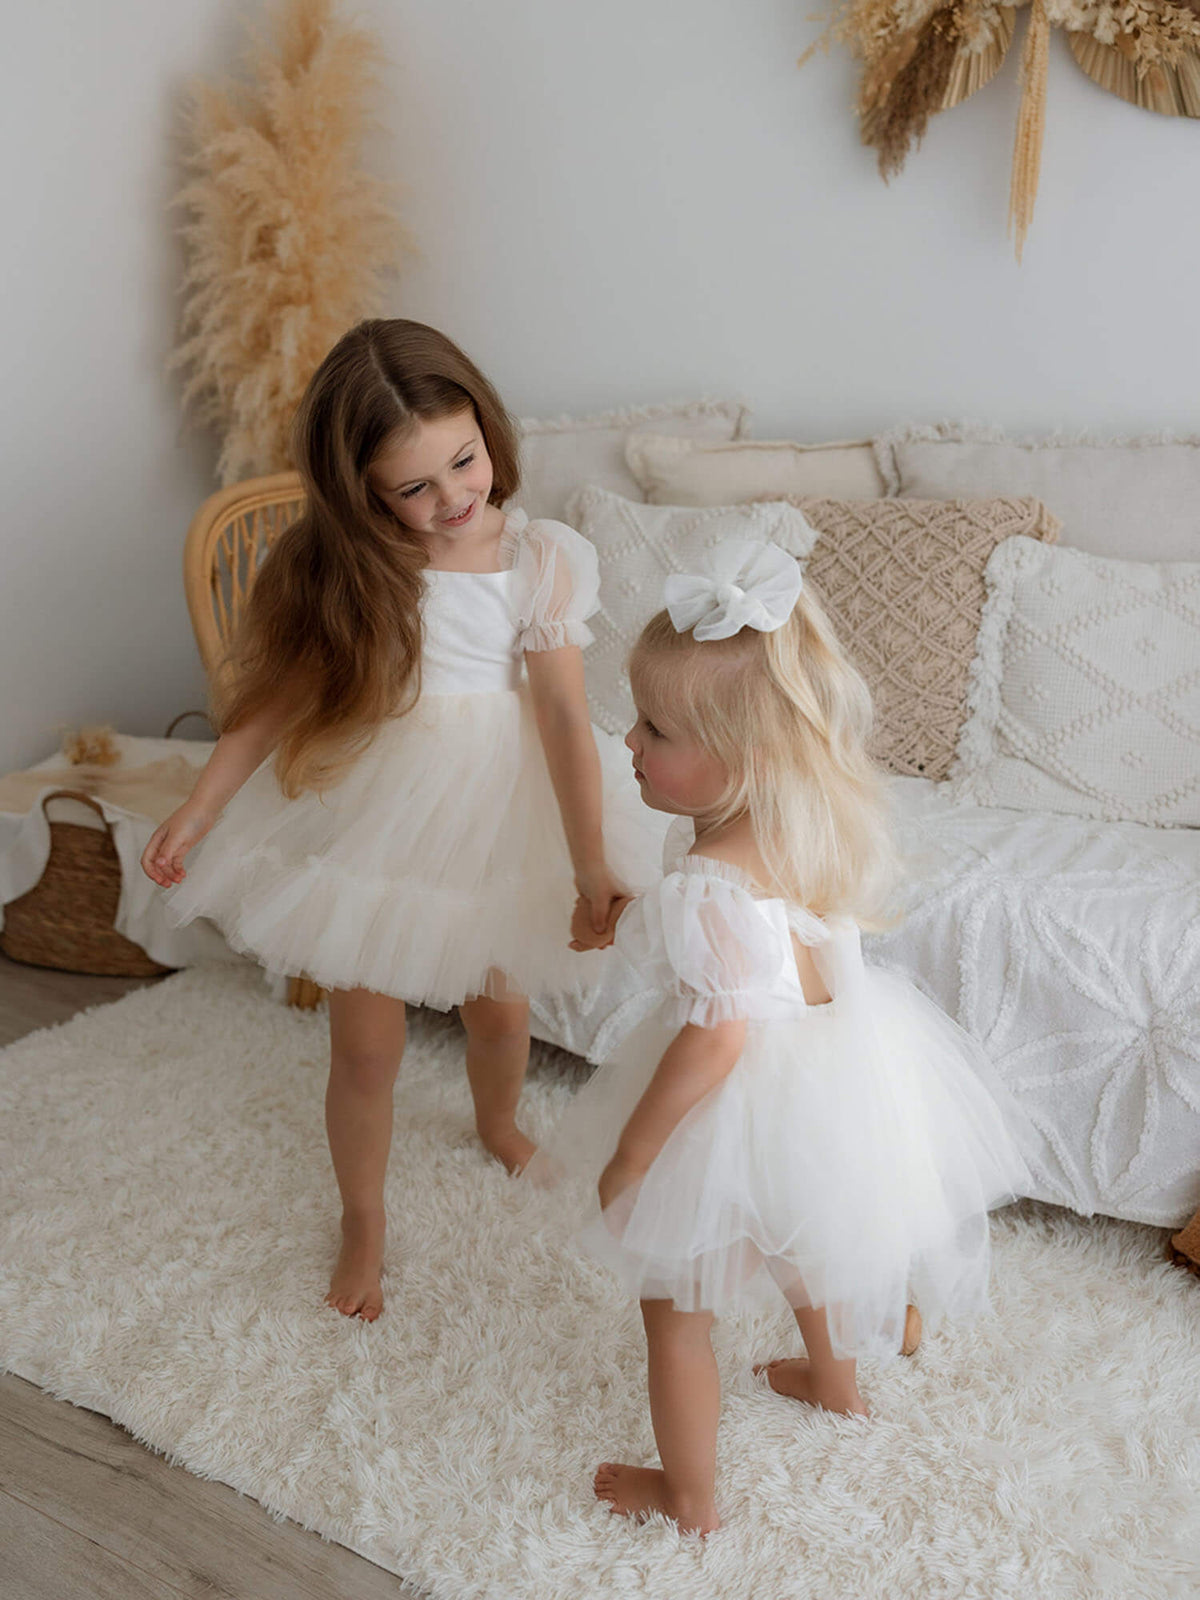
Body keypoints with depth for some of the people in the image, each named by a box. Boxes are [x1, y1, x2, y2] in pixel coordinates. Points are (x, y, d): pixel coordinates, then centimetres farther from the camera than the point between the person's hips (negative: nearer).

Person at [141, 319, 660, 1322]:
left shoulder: (539, 562, -15)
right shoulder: (341, 563, -11)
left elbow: (566, 720, -16)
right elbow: (283, 689, -3)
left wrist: (591, 868, -16)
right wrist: (200, 810, -4)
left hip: (487, 814, 0)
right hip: (368, 810, 0)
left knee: (498, 1009, 21)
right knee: (367, 1041, 7)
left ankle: (499, 1125, 56)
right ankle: (364, 1224, 34)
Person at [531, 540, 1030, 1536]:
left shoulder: (710, 884, -35)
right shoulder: (812, 823, -9)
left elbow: (713, 1041, -31)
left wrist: (628, 1154, -17)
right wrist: (633, 921, 9)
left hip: (747, 1113, -8)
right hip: (836, 1078, 9)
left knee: (675, 1304, 15)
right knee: (802, 1236, 35)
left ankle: (689, 1495, 36)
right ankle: (834, 1381, 62)